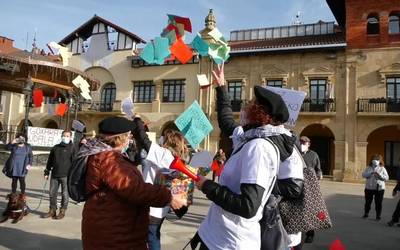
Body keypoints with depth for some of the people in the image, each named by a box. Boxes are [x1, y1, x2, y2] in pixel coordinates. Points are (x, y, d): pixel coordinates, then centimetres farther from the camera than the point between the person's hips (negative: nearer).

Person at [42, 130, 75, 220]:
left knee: (65, 194, 3)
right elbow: (50, 161, 18)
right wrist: (47, 172, 15)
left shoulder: (73, 148, -1)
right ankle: (52, 210, 22)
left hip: (66, 175, -5)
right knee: (52, 193, 10)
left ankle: (62, 211, 14)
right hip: (54, 175, 5)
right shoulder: (55, 148, 13)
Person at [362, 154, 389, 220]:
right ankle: (366, 214, 24)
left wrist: (379, 175, -20)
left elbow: (386, 178, -4)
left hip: (379, 188, -2)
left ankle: (378, 216, 12)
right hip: (369, 188, 2)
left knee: (378, 203, 1)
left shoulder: (382, 168, 2)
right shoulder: (369, 168, 7)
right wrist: (371, 173, -19)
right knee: (368, 202, 10)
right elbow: (364, 174, -4)